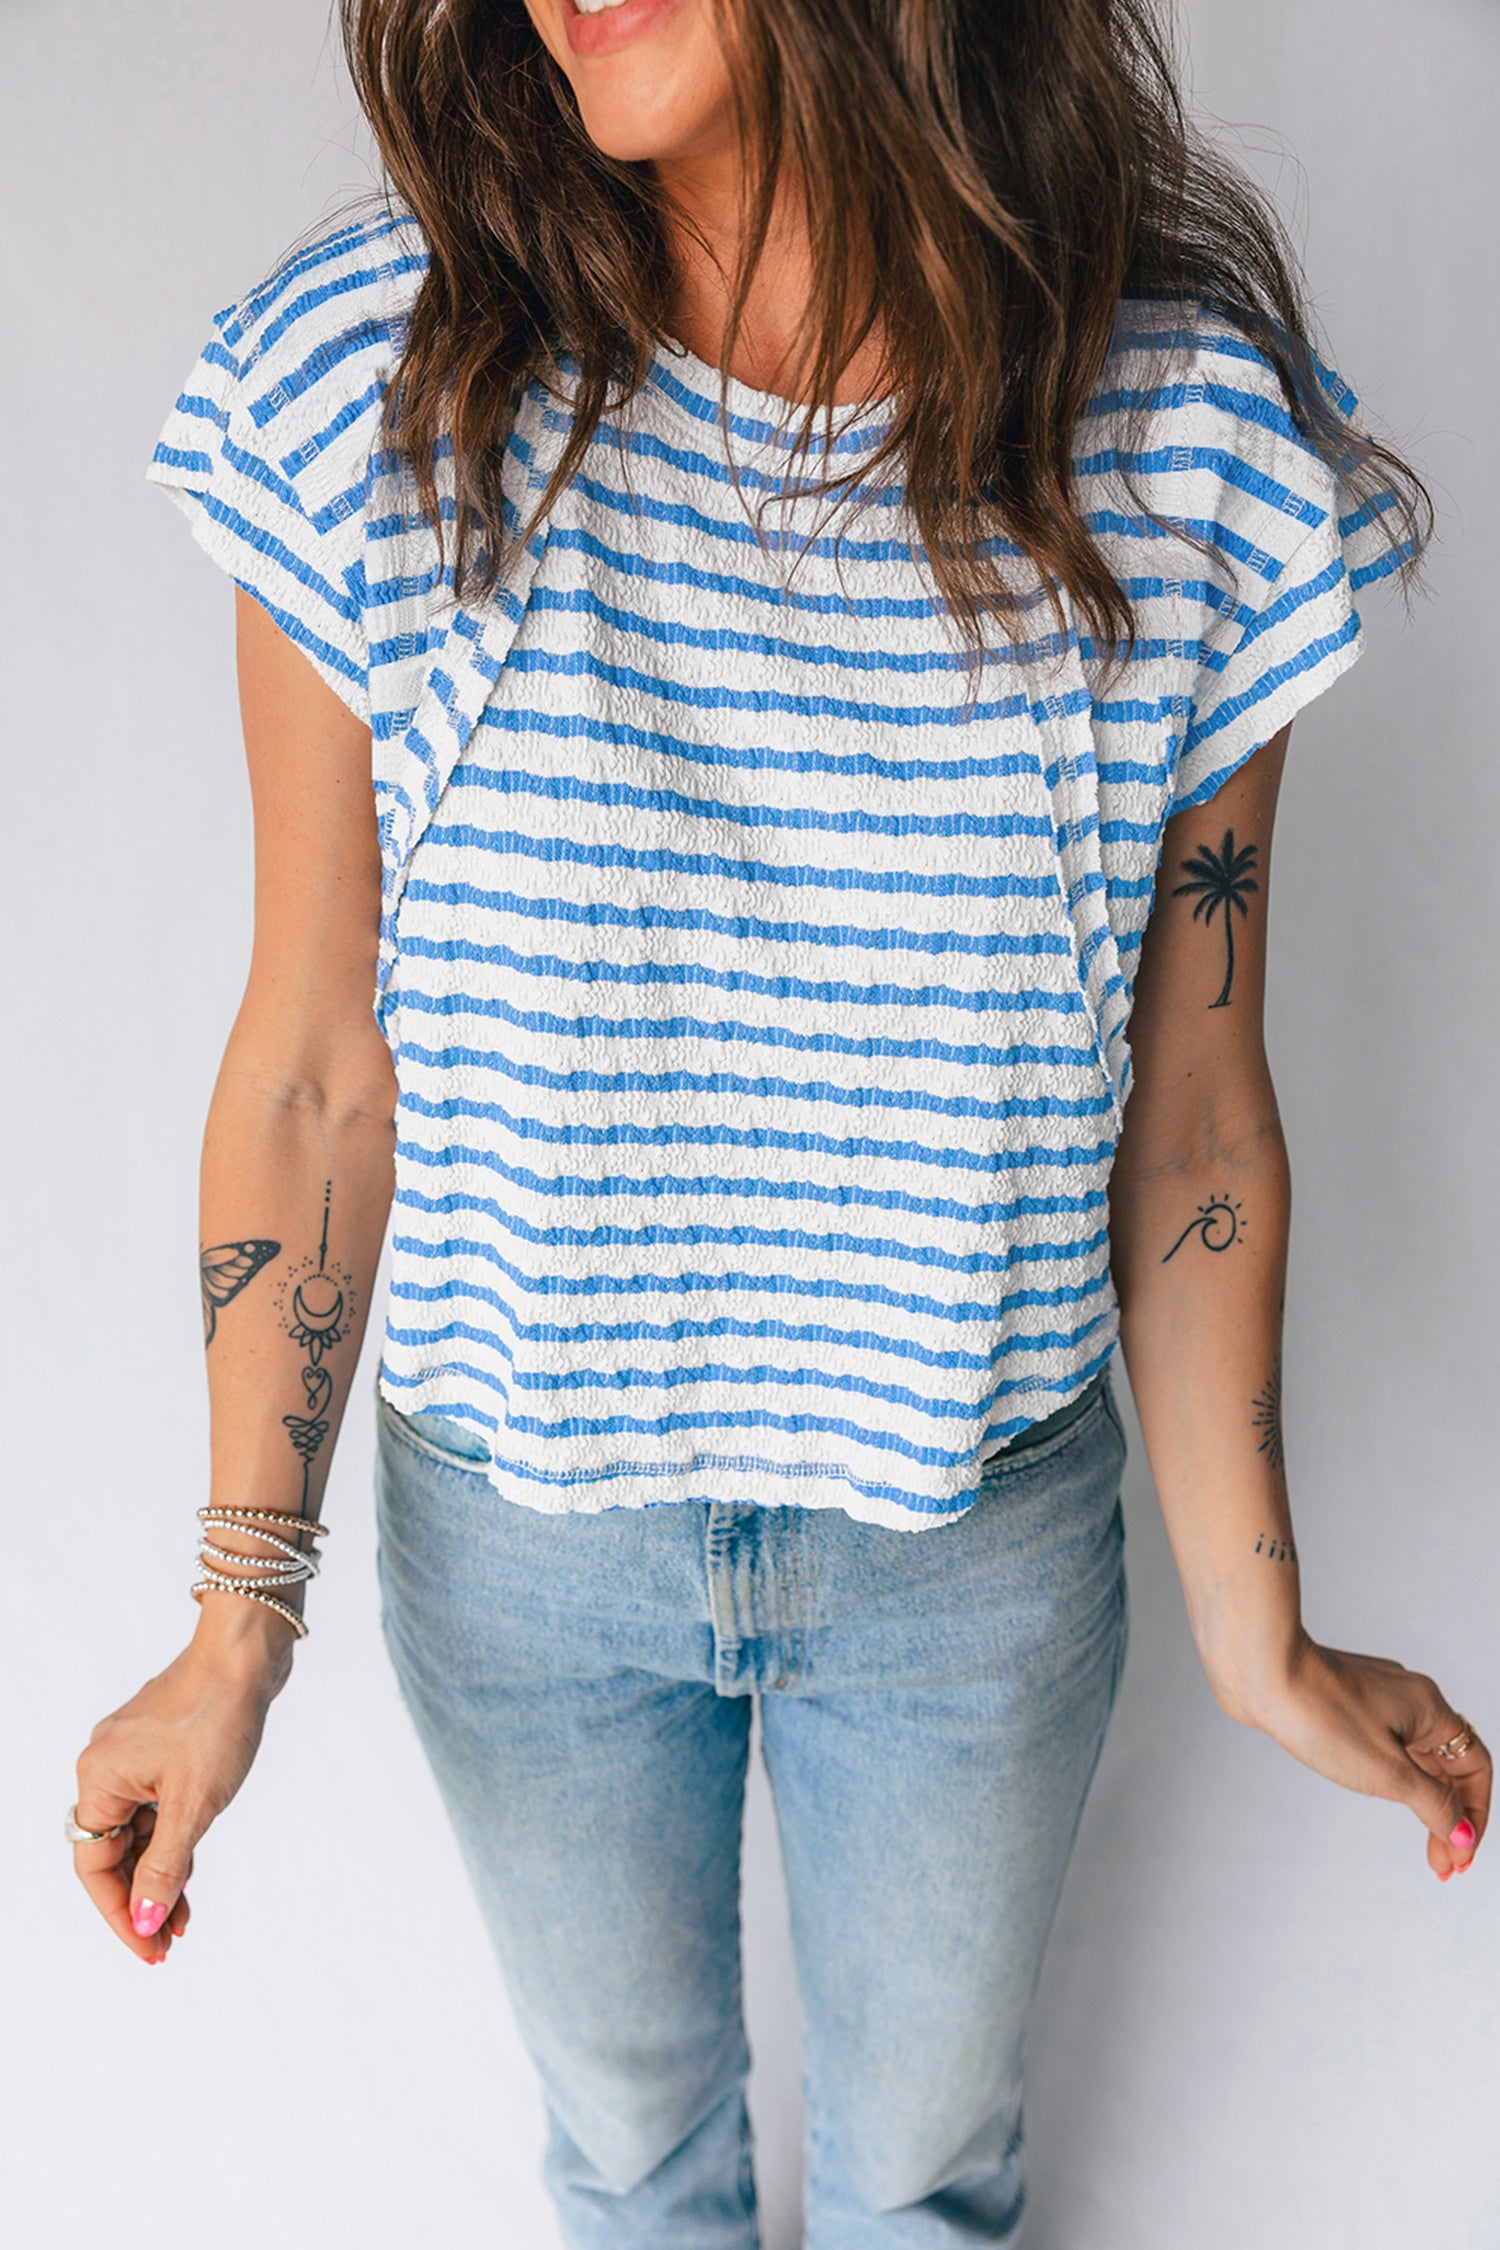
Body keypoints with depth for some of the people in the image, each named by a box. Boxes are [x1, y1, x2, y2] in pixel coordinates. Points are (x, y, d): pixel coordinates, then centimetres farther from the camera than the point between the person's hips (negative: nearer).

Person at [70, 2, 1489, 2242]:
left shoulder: (1189, 440, -15)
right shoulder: (371, 386, -15)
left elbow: (1190, 1099, -7)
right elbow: (319, 1068, -9)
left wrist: (1257, 1633, 0)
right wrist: (242, 1620, -4)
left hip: (979, 1540, 0)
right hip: (521, 1531, 1)